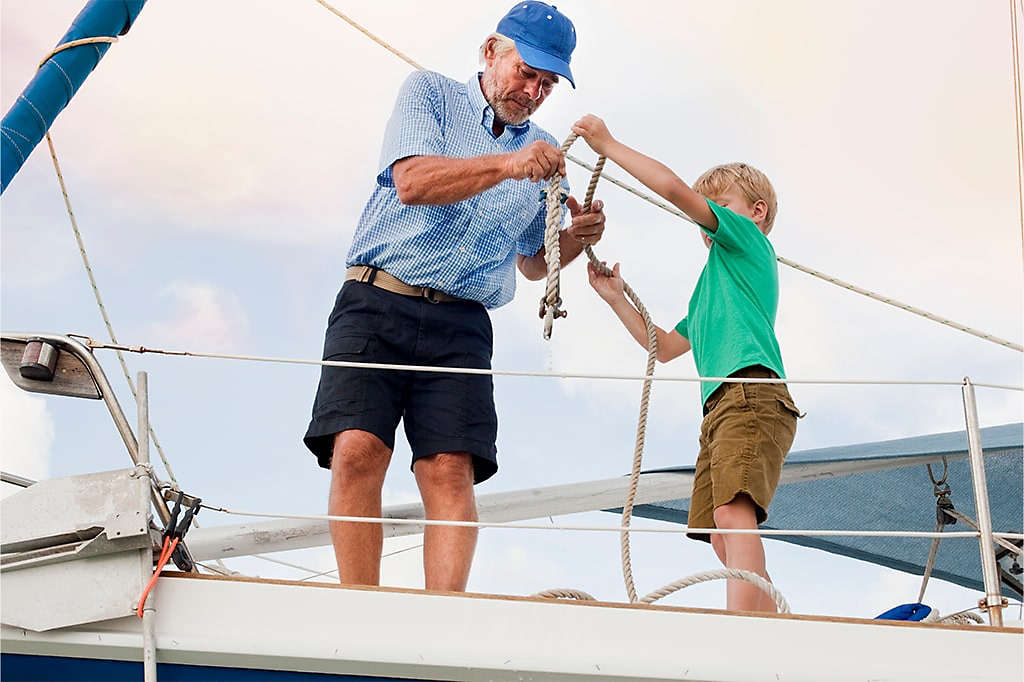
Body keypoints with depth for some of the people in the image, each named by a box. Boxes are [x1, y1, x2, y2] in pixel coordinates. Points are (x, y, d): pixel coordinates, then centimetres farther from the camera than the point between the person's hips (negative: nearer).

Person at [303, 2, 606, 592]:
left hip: (460, 326, 3)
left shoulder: (543, 153, 21)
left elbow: (533, 262, 29)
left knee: (451, 470, -15)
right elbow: (413, 181, -8)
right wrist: (504, 166, -19)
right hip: (377, 303, -3)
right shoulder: (430, 94, 10)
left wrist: (574, 240, 7)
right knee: (357, 450, -20)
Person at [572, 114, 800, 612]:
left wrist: (608, 145, 5)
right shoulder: (712, 285, 34)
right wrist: (616, 297, 34)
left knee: (734, 513, -27)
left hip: (752, 394, -10)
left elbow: (675, 189, -2)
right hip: (720, 407, 10)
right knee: (723, 540, 4)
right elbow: (665, 347, 39)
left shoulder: (747, 239, 9)